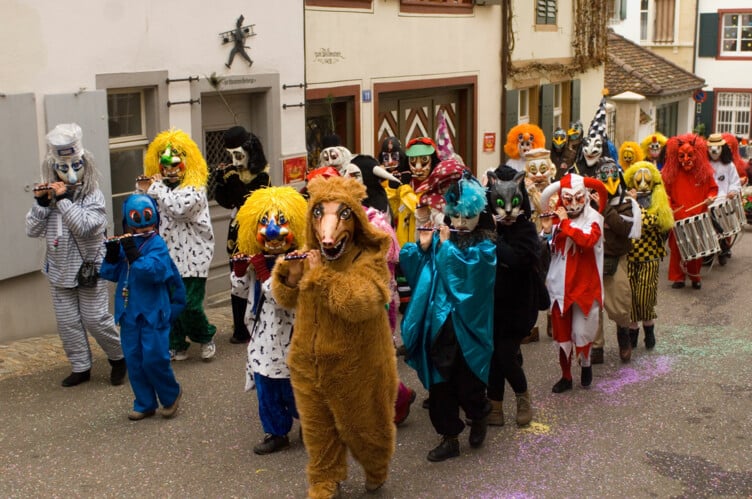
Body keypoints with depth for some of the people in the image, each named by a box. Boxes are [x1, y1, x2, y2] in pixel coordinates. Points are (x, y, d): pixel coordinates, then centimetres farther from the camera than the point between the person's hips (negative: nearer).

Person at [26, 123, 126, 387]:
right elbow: (32, 230, -2)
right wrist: (40, 203, -16)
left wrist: (63, 199, -28)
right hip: (60, 271, 5)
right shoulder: (50, 194, 1)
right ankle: (81, 368, 22)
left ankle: (119, 358, 20)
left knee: (96, 319, -2)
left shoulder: (93, 196, -11)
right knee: (67, 322, 9)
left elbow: (85, 227, -27)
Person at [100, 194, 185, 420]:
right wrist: (111, 255, -13)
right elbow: (110, 274, 3)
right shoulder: (123, 244, 5)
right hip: (129, 313, 6)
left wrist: (133, 254, -31)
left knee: (154, 359, -7)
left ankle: (171, 395, 19)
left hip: (153, 312, -5)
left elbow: (154, 271, -26)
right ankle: (145, 404, 23)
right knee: (133, 360, 9)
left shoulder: (157, 245, -10)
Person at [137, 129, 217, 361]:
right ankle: (176, 346, 20)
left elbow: (179, 208, -24)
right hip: (167, 254, 6)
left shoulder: (195, 188, -7)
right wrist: (142, 190, -2)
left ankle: (206, 337, 18)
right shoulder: (161, 187, 14)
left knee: (189, 305, -8)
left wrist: (156, 189, -14)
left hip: (192, 255, -6)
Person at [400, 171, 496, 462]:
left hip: (467, 325, -4)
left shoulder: (485, 245, -3)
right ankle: (449, 438, 20)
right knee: (439, 383, 7)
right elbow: (411, 265, 1)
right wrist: (422, 246, -16)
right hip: (436, 323, 4)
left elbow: (468, 270, -22)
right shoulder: (438, 237, 8)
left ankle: (479, 416, 34)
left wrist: (446, 246, -15)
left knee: (466, 383, 2)